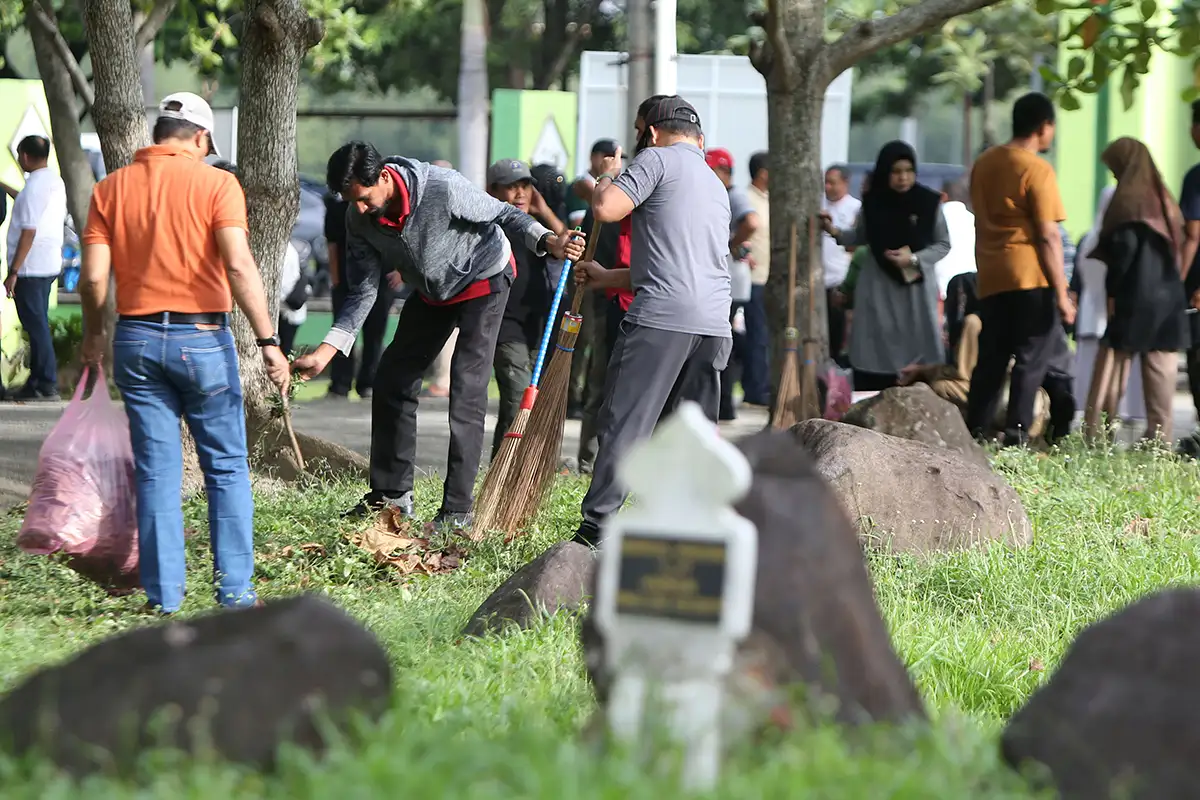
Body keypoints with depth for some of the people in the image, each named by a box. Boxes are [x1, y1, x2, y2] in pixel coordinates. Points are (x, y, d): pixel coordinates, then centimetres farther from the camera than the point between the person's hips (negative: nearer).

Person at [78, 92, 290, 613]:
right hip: (201, 337, -3)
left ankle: (163, 594, 6)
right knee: (226, 467, 7)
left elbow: (94, 276, -1)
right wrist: (268, 341, -14)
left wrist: (93, 335, 16)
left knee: (157, 471, 7)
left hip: (136, 338, 3)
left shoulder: (110, 189, 4)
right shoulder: (215, 184, -6)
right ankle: (234, 590, 5)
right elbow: (239, 266, -16)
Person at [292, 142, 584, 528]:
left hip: (483, 282, -6)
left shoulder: (443, 188, -35)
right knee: (393, 378, 7)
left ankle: (457, 511, -14)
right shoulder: (359, 221, -17)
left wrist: (548, 242, -38)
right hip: (431, 293, 6)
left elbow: (503, 214, -20)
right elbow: (364, 291, -11)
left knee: (466, 393, -15)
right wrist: (324, 352, -20)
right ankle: (392, 493, 20)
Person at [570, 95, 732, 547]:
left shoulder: (658, 159, 2)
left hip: (661, 319, -7)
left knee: (624, 425, -6)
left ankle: (595, 530, -10)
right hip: (713, 324, 7)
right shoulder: (716, 184, 27)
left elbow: (606, 209, -11)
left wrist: (604, 183, 13)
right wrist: (605, 279, 38)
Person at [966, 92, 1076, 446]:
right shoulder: (1036, 169, -10)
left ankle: (973, 434, 11)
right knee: (1031, 359, -3)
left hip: (990, 279, 7)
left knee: (990, 360, 12)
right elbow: (1048, 236, -13)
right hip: (1030, 276, -7)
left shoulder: (984, 163, 12)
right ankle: (1016, 435, -10)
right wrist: (1062, 294, -11)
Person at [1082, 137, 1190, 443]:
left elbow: (1124, 247, -15)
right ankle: (1160, 435, 3)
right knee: (1161, 368, 5)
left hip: (1135, 296, -7)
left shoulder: (1129, 198, -8)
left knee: (1112, 366, -4)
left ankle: (1095, 437, -6)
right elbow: (1177, 243, 14)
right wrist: (1174, 285, 15)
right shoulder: (1163, 199, 14)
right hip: (1167, 295, 7)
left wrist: (1111, 291, -11)